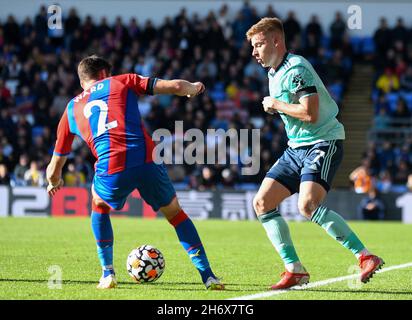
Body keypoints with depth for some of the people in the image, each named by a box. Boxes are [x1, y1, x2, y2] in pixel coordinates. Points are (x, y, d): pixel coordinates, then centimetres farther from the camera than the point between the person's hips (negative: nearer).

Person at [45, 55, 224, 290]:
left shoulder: (71, 109, 26)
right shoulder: (121, 82, 21)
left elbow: (54, 171, 30)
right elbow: (176, 87, 12)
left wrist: (55, 182, 54)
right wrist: (195, 87, 35)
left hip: (111, 171, 1)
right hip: (147, 162, -1)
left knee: (99, 204, 34)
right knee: (175, 213, 22)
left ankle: (108, 274, 27)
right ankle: (208, 276, 14)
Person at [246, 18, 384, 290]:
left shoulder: (295, 69, -17)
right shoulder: (274, 73, 15)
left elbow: (310, 113, -25)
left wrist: (276, 104, -13)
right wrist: (275, 107, 9)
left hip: (324, 143, -10)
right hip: (297, 148, 10)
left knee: (308, 205, -28)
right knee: (262, 203, 1)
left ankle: (365, 256, -21)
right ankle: (295, 270, 3)